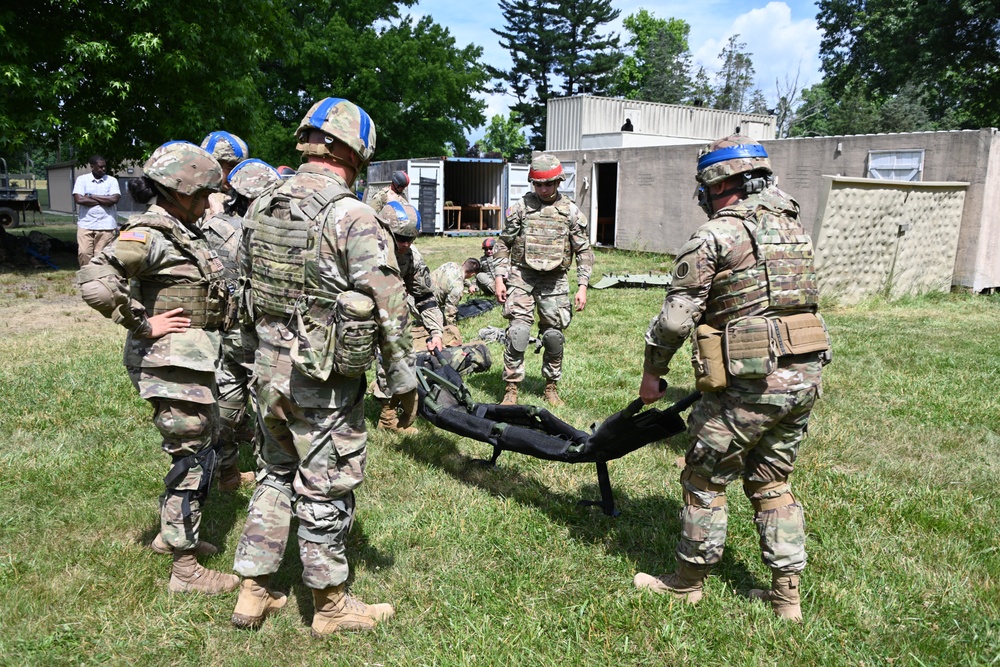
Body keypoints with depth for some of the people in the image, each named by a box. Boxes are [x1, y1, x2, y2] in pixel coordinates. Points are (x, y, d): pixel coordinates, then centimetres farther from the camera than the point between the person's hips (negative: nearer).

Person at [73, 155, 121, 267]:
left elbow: (115, 199, -10)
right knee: (84, 253, -4)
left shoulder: (112, 180, 6)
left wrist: (91, 196, -6)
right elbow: (78, 199, -8)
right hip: (85, 225, 1)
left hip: (106, 225, 0)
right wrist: (104, 201, -7)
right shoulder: (82, 179, 6)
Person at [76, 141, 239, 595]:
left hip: (194, 358, 10)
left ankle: (174, 532, 39)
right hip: (170, 360, -10)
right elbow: (95, 281, -28)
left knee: (203, 445, 21)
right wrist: (144, 325, -22)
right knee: (191, 458, -2)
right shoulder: (149, 234, -17)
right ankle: (185, 570, 11)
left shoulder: (184, 233, 12)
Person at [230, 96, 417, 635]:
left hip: (269, 369, 7)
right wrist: (401, 377, -8)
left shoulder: (261, 208, 5)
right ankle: (331, 606, 24)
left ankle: (253, 595, 30)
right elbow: (388, 305, -18)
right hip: (324, 381, -7)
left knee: (276, 476, 21)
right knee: (325, 490, 7)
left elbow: (247, 284, 13)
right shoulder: (352, 217, -17)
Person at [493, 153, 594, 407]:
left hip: (554, 281, 1)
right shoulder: (520, 207, 2)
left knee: (554, 335, 5)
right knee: (518, 331, -11)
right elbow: (504, 244, 7)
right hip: (522, 276, -1)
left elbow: (583, 251, 6)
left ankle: (551, 386, 22)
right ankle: (511, 388, -1)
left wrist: (582, 286, -2)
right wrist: (499, 278, -1)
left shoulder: (571, 212, 3)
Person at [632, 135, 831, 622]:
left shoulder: (714, 236, -9)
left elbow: (677, 316, -11)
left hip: (751, 382, -8)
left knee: (705, 479, 9)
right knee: (771, 482, 19)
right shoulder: (794, 227, 14)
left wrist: (652, 372, 2)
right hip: (805, 376, 8)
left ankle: (688, 582, 23)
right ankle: (786, 594, 25)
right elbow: (797, 300, 16)